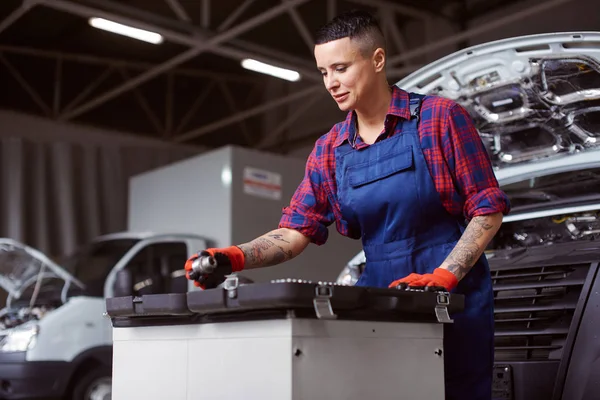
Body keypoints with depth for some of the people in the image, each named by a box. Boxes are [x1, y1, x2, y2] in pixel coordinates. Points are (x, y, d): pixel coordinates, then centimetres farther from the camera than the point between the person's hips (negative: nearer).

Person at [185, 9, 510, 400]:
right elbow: (296, 231, 2)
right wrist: (237, 257, -15)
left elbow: (488, 208, -7)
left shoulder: (440, 118, -6)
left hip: (457, 298, -3)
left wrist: (444, 275, -18)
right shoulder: (329, 150, 7)